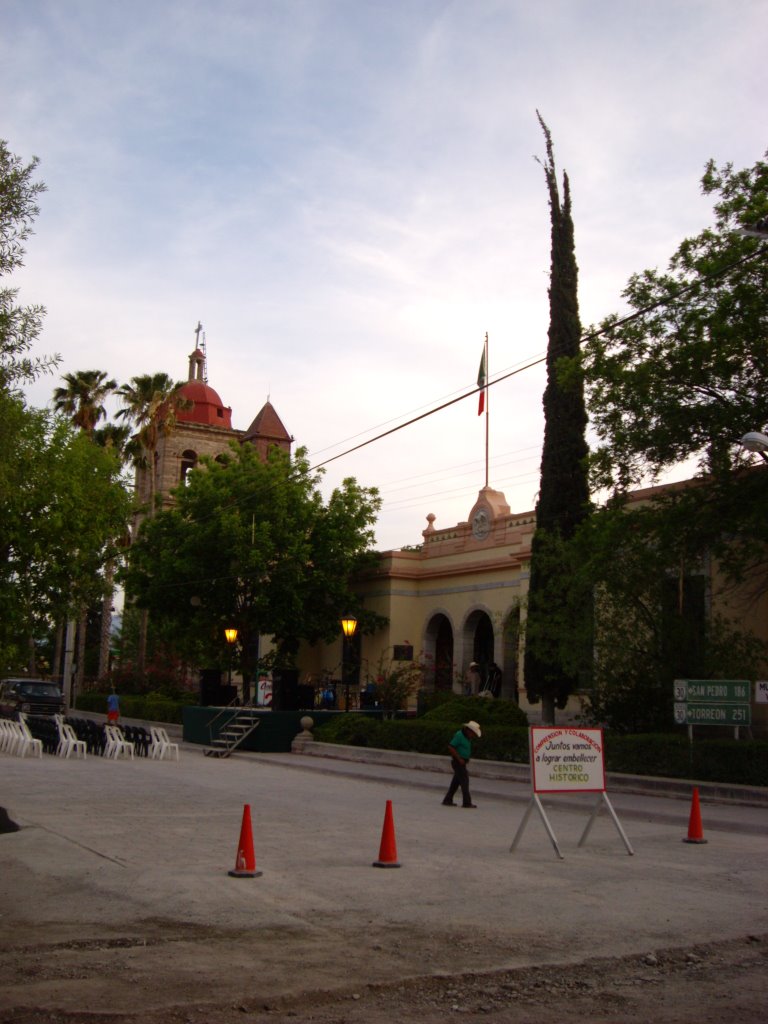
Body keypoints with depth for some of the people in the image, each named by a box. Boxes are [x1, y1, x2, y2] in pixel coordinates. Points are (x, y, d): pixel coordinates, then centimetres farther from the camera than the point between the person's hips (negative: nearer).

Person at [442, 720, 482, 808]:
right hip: (458, 762, -9)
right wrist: (459, 759, -21)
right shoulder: (459, 735, -18)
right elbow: (450, 747, -23)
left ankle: (447, 801, 12)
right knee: (464, 780, -8)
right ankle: (467, 802, -7)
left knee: (456, 782, 10)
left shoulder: (466, 736, 11)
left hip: (462, 762, 9)